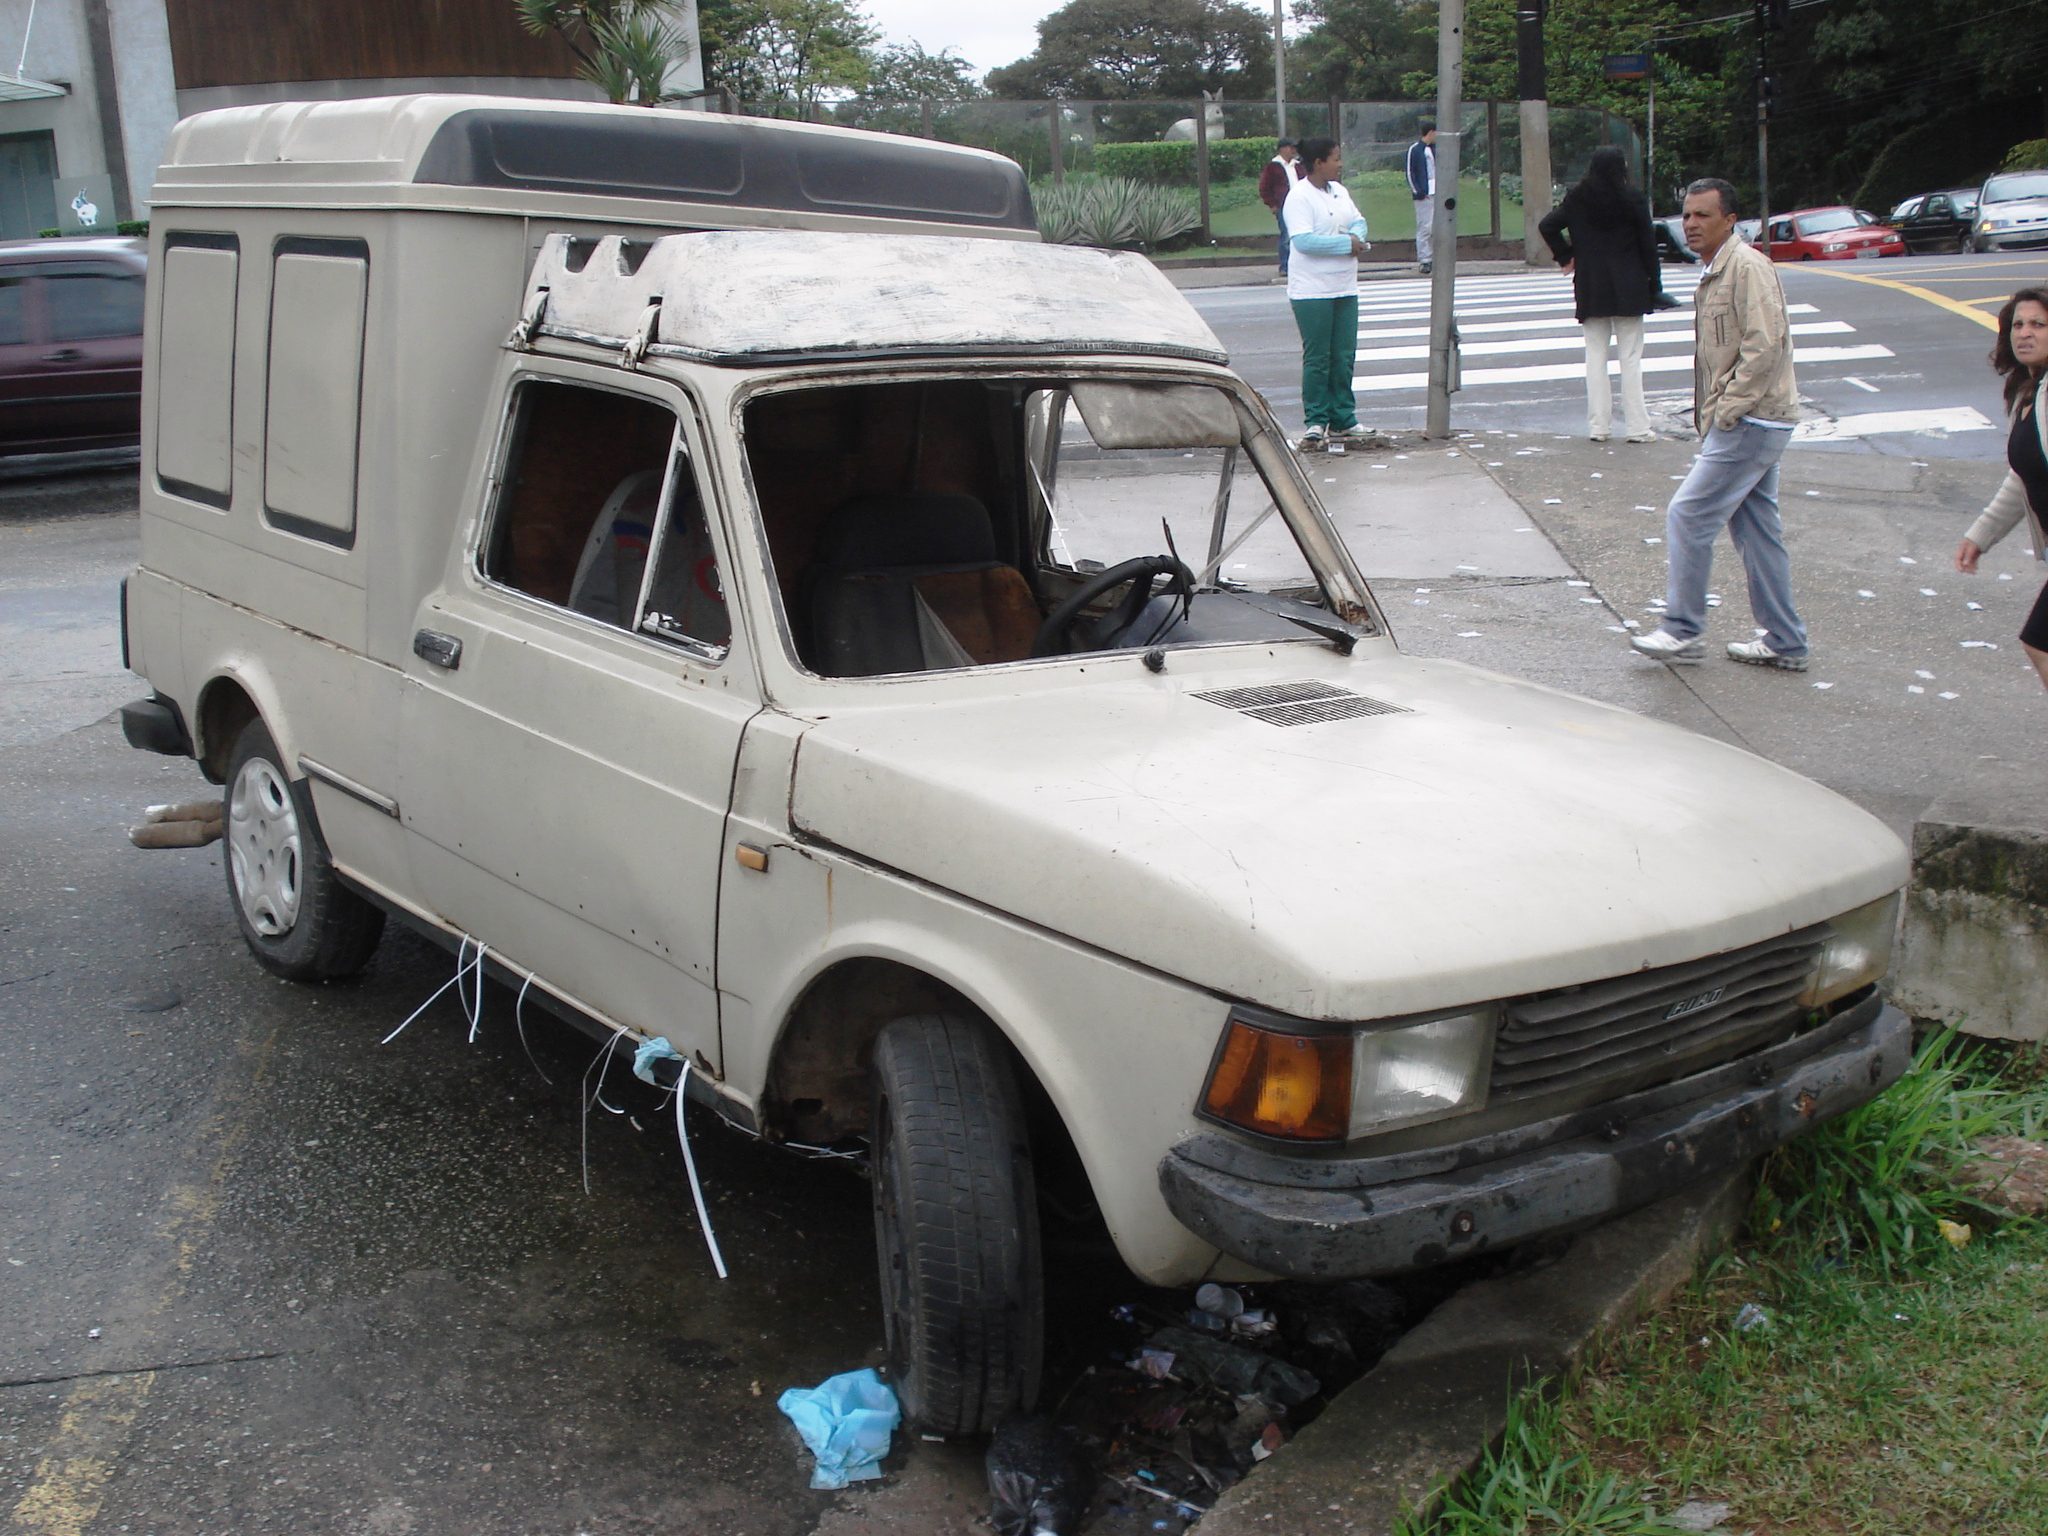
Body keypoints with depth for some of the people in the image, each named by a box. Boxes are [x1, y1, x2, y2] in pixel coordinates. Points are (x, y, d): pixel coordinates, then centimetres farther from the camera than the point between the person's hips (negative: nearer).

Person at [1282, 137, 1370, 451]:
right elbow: (1302, 241, -23)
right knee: (1317, 359, -3)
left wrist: (1357, 236, -6)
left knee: (1344, 357, 9)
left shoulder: (1339, 191, 13)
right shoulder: (1299, 197, -13)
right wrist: (1347, 243, -18)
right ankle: (1316, 422, 3)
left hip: (1345, 289, 8)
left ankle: (1343, 419, 17)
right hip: (1312, 292, -8)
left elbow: (1359, 221, 19)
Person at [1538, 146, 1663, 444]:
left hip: (1591, 288, 2)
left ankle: (1598, 425, 5)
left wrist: (1565, 257, 6)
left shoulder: (1577, 199, 0)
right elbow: (1647, 243, -4)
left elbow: (1547, 226, -4)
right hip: (1628, 289, -2)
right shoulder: (1632, 199, -6)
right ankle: (1637, 427, 1)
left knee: (1595, 355, 7)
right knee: (1630, 357, 1)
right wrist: (1655, 283, 3)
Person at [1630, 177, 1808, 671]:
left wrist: (1726, 411, -19)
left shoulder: (1748, 266, -15)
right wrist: (1711, 413, 14)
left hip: (1749, 423, -10)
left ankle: (1682, 630, 1)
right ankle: (1785, 643, 18)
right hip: (1741, 423, 10)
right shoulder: (1715, 271, 16)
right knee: (1755, 529, 12)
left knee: (1688, 517, -8)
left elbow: (1765, 345, -23)